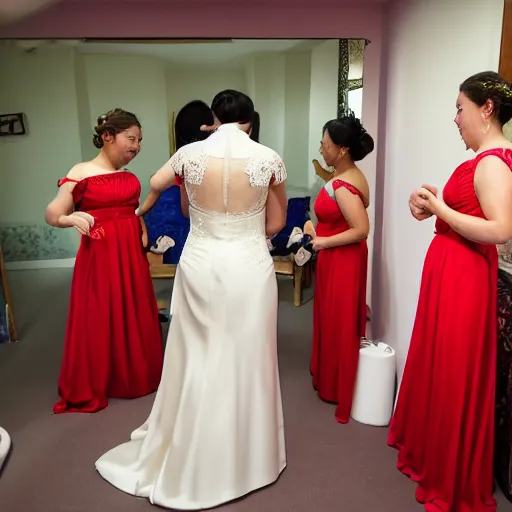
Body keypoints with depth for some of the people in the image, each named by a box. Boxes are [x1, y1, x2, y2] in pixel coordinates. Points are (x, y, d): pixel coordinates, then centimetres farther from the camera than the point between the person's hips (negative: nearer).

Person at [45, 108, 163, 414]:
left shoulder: (130, 176, 10)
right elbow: (52, 214, -13)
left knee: (136, 317, 14)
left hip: (132, 254, 6)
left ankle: (137, 376, 33)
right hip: (99, 256, -6)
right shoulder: (82, 173, -8)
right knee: (97, 320, 3)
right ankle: (89, 388, 22)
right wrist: (71, 218, -32)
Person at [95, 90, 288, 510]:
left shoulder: (190, 153, -1)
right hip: (249, 267, -1)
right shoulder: (268, 158, -5)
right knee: (246, 359, 12)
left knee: (198, 359, 15)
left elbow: (156, 184, 20)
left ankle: (191, 460, 35)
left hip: (200, 265, 1)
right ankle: (247, 458, 31)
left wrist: (144, 209, 43)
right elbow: (276, 223, 5)